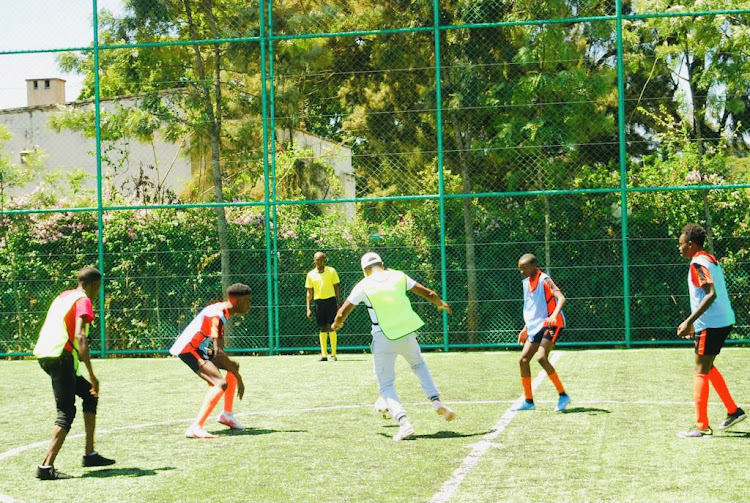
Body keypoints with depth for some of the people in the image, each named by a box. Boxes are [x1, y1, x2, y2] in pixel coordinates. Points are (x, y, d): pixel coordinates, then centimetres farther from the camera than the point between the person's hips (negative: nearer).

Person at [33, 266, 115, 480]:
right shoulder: (83, 301, -6)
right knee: (66, 413, -8)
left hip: (44, 355, 9)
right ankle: (46, 466, -17)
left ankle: (89, 454, 18)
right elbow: (79, 336, -20)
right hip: (61, 357, -9)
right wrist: (91, 375, -24)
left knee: (90, 394, 19)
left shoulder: (63, 296, 21)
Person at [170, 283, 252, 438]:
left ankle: (227, 414, 28)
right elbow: (219, 352, -30)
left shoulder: (223, 310, 10)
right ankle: (196, 428, -36)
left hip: (199, 349, 11)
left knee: (234, 366, 21)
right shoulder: (217, 316, -22)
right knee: (221, 383, -26)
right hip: (187, 350, -11)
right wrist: (239, 378, -26)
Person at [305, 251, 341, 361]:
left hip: (330, 300, -2)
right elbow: (309, 292, 10)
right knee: (322, 329, 3)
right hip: (318, 302, 2)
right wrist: (308, 309, 4)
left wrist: (339, 303, -2)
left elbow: (336, 288, 5)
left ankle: (333, 354, -5)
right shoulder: (311, 275, 7)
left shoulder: (331, 271, 3)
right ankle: (324, 354, 7)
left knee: (331, 327, -7)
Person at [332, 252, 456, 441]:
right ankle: (436, 401, 13)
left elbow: (342, 313, -1)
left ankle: (404, 423, -13)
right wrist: (441, 304, 29)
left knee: (386, 385, 7)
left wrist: (337, 324, 21)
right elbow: (428, 293, 9)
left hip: (383, 339, -3)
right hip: (407, 334, 3)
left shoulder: (363, 286, -3)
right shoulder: (399, 276, 4)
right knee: (418, 364, 31)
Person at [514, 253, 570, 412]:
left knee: (541, 358, -24)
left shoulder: (544, 280, -13)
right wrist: (526, 328, 22)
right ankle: (528, 401, 12)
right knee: (523, 359, 2)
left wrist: (554, 315, -43)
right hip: (535, 326, 9)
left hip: (551, 324, -9)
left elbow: (561, 298, -26)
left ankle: (563, 395, -14)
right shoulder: (526, 282, 12)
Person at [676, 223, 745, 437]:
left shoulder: (698, 263, -14)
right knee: (707, 368, 21)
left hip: (711, 325, -10)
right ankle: (733, 411, 23)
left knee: (701, 372, -4)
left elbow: (711, 295, -25)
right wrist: (693, 322, 23)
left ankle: (702, 426, -2)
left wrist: (689, 321, -25)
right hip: (723, 321, 10)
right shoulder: (711, 260, 15)